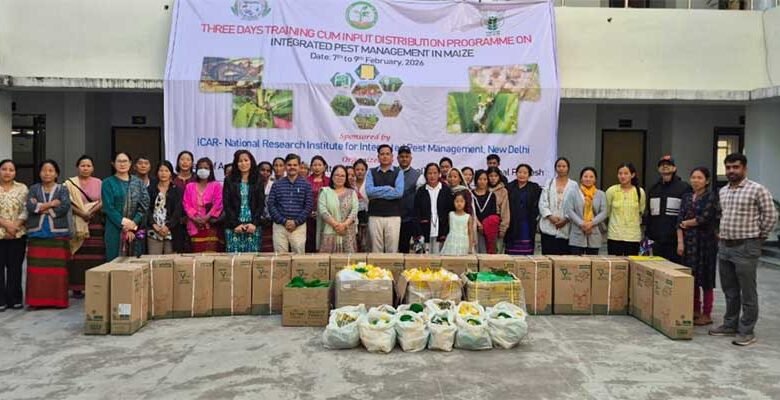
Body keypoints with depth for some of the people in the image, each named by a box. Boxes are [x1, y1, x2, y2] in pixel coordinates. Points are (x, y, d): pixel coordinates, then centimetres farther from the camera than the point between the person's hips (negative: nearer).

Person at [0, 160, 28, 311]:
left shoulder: (22, 188, 5)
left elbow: (26, 210, 0)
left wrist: (16, 224, -13)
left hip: (18, 234, 1)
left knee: (15, 267, 5)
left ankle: (15, 299, 13)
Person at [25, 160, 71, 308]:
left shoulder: (62, 189, 6)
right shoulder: (34, 189, 12)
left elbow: (65, 208, -10)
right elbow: (30, 207, -5)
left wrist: (41, 208, -7)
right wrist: (51, 204, -9)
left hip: (58, 234, -2)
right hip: (37, 234, 2)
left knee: (58, 268, -3)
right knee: (37, 268, -1)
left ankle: (59, 300, 3)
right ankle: (37, 300, 5)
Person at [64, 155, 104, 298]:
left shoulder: (99, 183, 12)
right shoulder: (70, 183, 7)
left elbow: (103, 201, 2)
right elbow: (68, 203, -3)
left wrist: (90, 212, -12)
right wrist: (82, 214, -14)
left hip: (95, 223, 1)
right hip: (77, 224, -1)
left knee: (96, 256, -3)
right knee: (78, 256, -5)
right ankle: (77, 288, 1)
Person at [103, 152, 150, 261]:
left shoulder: (138, 183, 11)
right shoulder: (108, 183, 3)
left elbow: (144, 205, 2)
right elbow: (108, 208, -6)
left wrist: (134, 224, -11)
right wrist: (124, 223, -15)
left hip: (136, 231, 2)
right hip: (115, 231, -2)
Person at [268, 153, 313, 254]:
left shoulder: (306, 184, 5)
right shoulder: (277, 184, 7)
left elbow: (309, 206, 0)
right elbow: (271, 205, 1)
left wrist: (296, 222, -10)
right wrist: (284, 221, -9)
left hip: (299, 226, -1)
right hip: (279, 226, 1)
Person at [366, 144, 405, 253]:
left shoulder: (398, 172, 7)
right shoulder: (371, 173, 11)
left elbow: (399, 192, -9)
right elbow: (369, 191, -6)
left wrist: (377, 193, -6)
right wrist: (389, 188, -6)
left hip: (393, 216, -1)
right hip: (375, 216, 1)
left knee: (392, 250, -1)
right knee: (376, 250, 3)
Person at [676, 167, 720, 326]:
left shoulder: (711, 196, -5)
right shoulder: (687, 197, 10)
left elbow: (704, 218, -16)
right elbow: (679, 220, 5)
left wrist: (687, 223, -1)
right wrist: (680, 242, -3)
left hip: (706, 241, -5)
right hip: (689, 241, 5)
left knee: (705, 277, 1)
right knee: (691, 277, 8)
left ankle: (706, 314, 9)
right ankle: (695, 310, 19)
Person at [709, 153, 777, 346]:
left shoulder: (757, 190, -10)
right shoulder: (723, 191, 11)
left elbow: (770, 216, -6)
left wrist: (759, 237, 0)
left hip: (746, 247, -7)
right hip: (724, 246, 7)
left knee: (747, 292, 1)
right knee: (729, 291, 15)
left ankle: (747, 331, 10)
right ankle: (730, 325, 27)